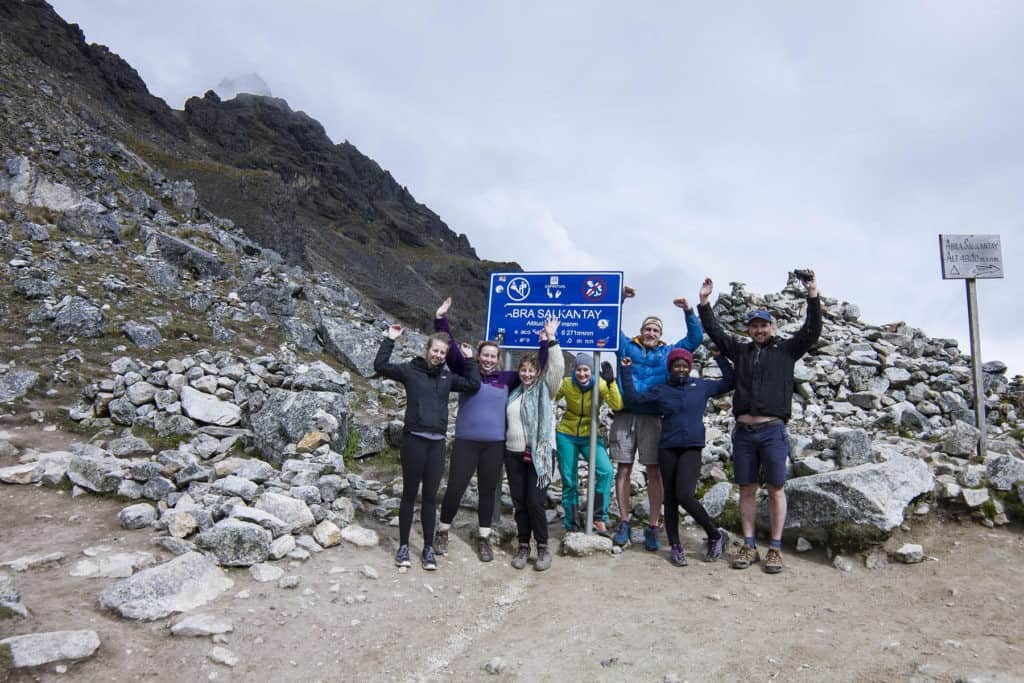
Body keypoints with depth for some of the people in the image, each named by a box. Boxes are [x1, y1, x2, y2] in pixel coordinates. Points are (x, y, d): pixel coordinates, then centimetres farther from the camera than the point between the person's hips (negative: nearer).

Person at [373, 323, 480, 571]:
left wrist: (469, 359, 10)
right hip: (414, 440, -3)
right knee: (409, 494, 7)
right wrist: (390, 340, -9)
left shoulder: (447, 377, 12)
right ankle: (403, 546, 19)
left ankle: (428, 548, 18)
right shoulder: (410, 370, 1)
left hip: (437, 443, 3)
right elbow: (380, 365, -8)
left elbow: (474, 384, 11)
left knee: (430, 497, 9)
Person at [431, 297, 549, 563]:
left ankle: (484, 539, 23)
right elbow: (450, 348, -5)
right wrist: (441, 320, -13)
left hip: (495, 444, 2)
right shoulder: (466, 372, 2)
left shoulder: (506, 378, 7)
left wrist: (546, 343, 8)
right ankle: (442, 532, 23)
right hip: (465, 442, -2)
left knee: (488, 491, 10)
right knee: (455, 488, 2)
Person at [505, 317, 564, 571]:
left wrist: (551, 339, -18)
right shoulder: (514, 392, 14)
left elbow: (557, 368, -14)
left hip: (539, 454, -4)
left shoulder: (545, 388, 1)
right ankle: (523, 546, 19)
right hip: (514, 454, 5)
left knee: (535, 502, -9)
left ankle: (543, 548, 6)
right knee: (519, 502, 7)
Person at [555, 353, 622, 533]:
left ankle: (599, 518, -9)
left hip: (590, 436, 0)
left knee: (606, 471, -23)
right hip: (566, 435, 1)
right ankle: (571, 525, 19)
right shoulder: (566, 384, -10)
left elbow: (617, 406, -25)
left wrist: (611, 382, -34)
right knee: (568, 480, 3)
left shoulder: (600, 384, -13)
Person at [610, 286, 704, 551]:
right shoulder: (626, 347, 15)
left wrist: (688, 311, 4)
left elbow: (695, 338, 15)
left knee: (654, 473, 0)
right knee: (623, 470, 3)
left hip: (652, 418, 0)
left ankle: (653, 527, 7)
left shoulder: (668, 352, 17)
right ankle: (624, 523, 13)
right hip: (624, 416, 0)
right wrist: (619, 299, -2)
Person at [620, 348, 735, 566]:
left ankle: (715, 535, 6)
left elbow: (730, 382, 11)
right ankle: (675, 546, 18)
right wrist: (626, 372, 0)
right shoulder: (660, 390, 8)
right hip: (667, 449, 2)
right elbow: (633, 398, 2)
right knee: (670, 498, 6)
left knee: (684, 495, -16)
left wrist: (720, 357, 7)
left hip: (692, 449, -2)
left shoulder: (702, 386, 8)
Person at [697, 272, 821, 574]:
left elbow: (812, 330, -3)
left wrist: (812, 294, -12)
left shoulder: (786, 349, 7)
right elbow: (714, 331, 15)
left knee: (775, 489, 3)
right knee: (747, 489, 8)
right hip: (743, 431, 3)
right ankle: (749, 546, 16)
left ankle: (775, 548, 12)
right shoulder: (740, 349, 13)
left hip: (773, 430, -3)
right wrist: (704, 301, 9)